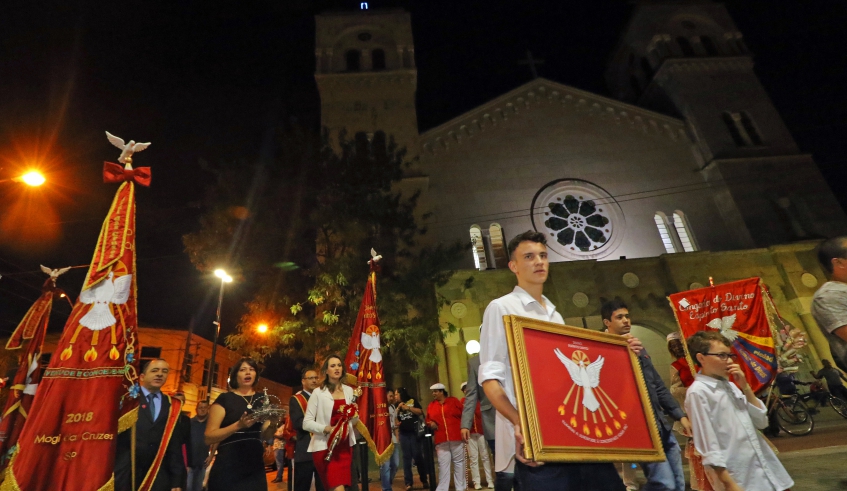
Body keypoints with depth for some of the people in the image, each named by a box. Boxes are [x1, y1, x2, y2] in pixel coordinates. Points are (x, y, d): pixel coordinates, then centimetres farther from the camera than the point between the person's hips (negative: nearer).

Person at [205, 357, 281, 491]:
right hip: (228, 469, -4)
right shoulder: (224, 399, -5)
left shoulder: (262, 400, 8)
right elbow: (209, 437, -10)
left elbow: (265, 437, 11)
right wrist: (238, 425, -24)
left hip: (255, 468, 4)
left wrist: (272, 425, -10)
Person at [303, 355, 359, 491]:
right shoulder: (318, 392, -6)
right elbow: (306, 423, -9)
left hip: (345, 446, 5)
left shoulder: (349, 391, 8)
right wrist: (327, 429, -22)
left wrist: (354, 415, -5)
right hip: (325, 447, -5)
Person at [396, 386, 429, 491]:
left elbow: (420, 412, -6)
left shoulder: (413, 401, 3)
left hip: (414, 431, -3)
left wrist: (408, 407, -11)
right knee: (406, 457, 2)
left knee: (418, 455, -3)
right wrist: (398, 408, -4)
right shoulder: (397, 405, 14)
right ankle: (408, 483, 3)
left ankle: (424, 480, 8)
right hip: (403, 433, 3)